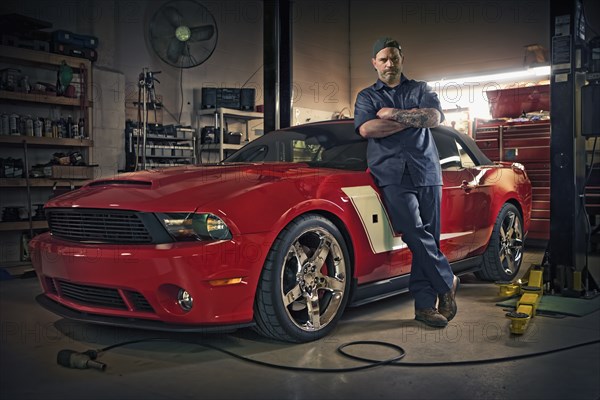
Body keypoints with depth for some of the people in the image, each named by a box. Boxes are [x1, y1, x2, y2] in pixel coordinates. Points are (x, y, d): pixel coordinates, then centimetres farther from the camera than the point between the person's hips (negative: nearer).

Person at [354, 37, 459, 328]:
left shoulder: (420, 90, 19)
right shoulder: (366, 96, 17)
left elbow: (434, 117, -2)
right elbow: (366, 129, -5)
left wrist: (393, 114, -4)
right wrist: (412, 120, -1)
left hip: (426, 171, 2)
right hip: (392, 174, -2)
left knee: (428, 237, -2)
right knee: (416, 234, -17)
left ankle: (425, 303, 2)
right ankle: (447, 283, 0)